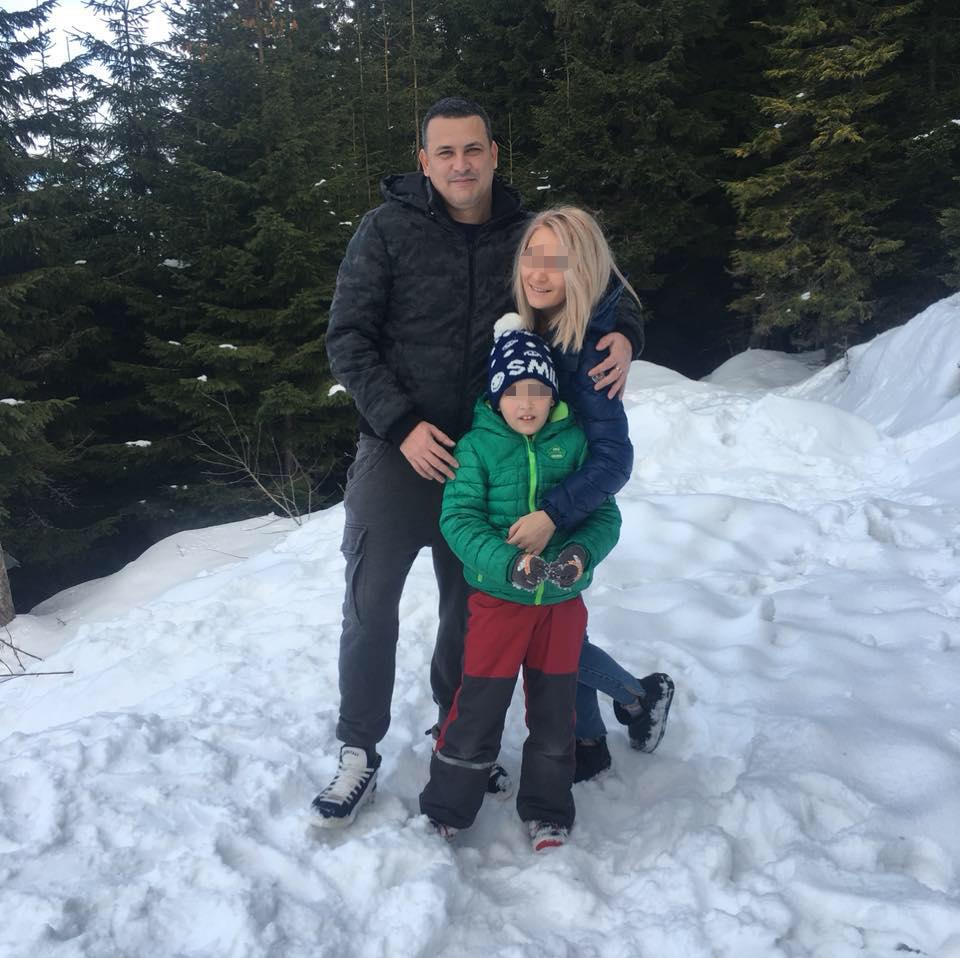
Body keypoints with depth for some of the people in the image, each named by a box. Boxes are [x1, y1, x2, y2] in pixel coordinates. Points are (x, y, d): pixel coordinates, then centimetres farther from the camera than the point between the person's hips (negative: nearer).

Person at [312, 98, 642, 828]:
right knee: (371, 602, -1)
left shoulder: (527, 234, 2)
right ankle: (359, 755, 16)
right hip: (399, 450, -2)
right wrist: (401, 424, -17)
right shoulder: (389, 229, -6)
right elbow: (347, 339, -6)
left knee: (471, 603, 12)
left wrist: (624, 336, -12)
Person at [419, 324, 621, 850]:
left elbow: (604, 514, -1)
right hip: (498, 596, -2)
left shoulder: (574, 442, -2)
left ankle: (547, 811, 35)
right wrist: (506, 562, -27)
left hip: (562, 600, 3)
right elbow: (459, 517, -13)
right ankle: (446, 808, 25)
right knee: (479, 707, 4)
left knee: (554, 708, 15)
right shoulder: (477, 446, -7)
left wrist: (582, 551, -22)